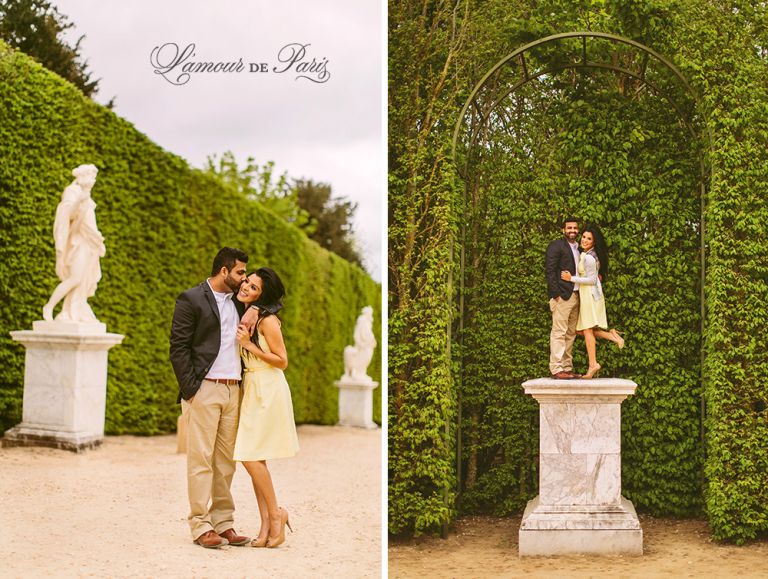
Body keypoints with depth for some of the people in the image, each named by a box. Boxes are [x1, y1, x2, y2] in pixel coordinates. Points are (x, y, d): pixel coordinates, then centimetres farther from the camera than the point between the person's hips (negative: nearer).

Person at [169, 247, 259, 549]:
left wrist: (255, 309, 5)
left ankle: (224, 524, 13)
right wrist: (190, 389, -13)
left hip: (233, 391, 7)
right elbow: (178, 348, -7)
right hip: (204, 390, -6)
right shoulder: (191, 299, -3)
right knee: (201, 460, -4)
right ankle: (201, 527, -1)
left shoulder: (238, 301, 16)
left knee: (225, 461, 8)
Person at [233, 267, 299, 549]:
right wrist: (243, 343, 5)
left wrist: (250, 345, -16)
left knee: (250, 456, -9)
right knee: (253, 458, 6)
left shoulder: (267, 319, -13)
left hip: (268, 390, -9)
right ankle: (266, 525, 9)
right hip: (251, 388, 9)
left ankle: (275, 513, 6)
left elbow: (282, 361, -14)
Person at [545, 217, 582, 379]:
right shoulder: (556, 246, -4)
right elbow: (550, 270, -11)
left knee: (571, 334, 8)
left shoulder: (578, 248, 20)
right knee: (559, 332, -10)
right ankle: (556, 369, -10)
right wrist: (556, 293, -17)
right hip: (562, 295, -8)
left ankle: (567, 368, 11)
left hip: (575, 295, 8)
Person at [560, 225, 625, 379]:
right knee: (580, 329, 10)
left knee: (587, 329, -8)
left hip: (589, 293, -9)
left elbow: (592, 280, -19)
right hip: (585, 293, 9)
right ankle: (612, 335, 8)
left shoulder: (588, 257, -17)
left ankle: (593, 364, -7)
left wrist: (571, 278, -18)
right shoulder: (586, 254, 13)